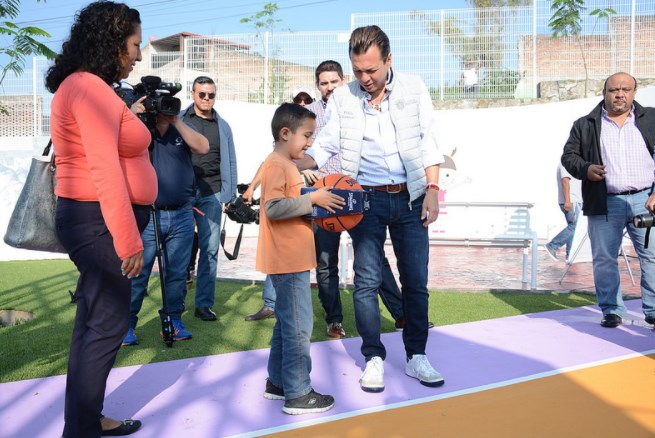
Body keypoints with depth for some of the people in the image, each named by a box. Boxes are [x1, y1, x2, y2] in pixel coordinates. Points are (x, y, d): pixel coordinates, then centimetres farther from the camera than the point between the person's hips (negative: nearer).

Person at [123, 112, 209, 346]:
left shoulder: (181, 131, 10)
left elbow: (203, 147, -8)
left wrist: (176, 121, -12)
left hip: (182, 215, 2)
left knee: (178, 273, 7)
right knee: (137, 272, -1)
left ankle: (174, 321, 18)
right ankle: (128, 324, 9)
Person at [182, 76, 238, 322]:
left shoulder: (222, 127, 13)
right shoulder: (179, 120, 5)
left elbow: (230, 162, 13)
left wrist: (229, 195, 6)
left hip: (211, 195, 2)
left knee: (210, 249, 0)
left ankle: (204, 304, 8)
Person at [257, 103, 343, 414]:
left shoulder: (287, 165, 17)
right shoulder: (275, 165, -14)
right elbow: (273, 208, -25)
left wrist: (316, 203, 10)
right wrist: (312, 199, -21)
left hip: (292, 260, 11)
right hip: (288, 262, -11)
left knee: (287, 324, 17)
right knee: (299, 326, -5)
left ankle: (277, 382, 28)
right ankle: (297, 394, 3)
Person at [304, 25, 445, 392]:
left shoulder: (414, 89, 2)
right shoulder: (342, 99, 1)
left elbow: (428, 142, 1)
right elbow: (326, 146, 2)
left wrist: (432, 190, -7)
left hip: (410, 198, 1)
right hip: (367, 198, 0)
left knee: (416, 280, 6)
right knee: (367, 281, 0)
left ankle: (417, 357, 19)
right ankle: (374, 358, 14)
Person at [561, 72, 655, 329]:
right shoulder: (585, 125, 9)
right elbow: (568, 155, 10)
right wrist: (585, 169, -10)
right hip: (605, 203, 0)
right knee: (604, 259, 3)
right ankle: (612, 310, 16)